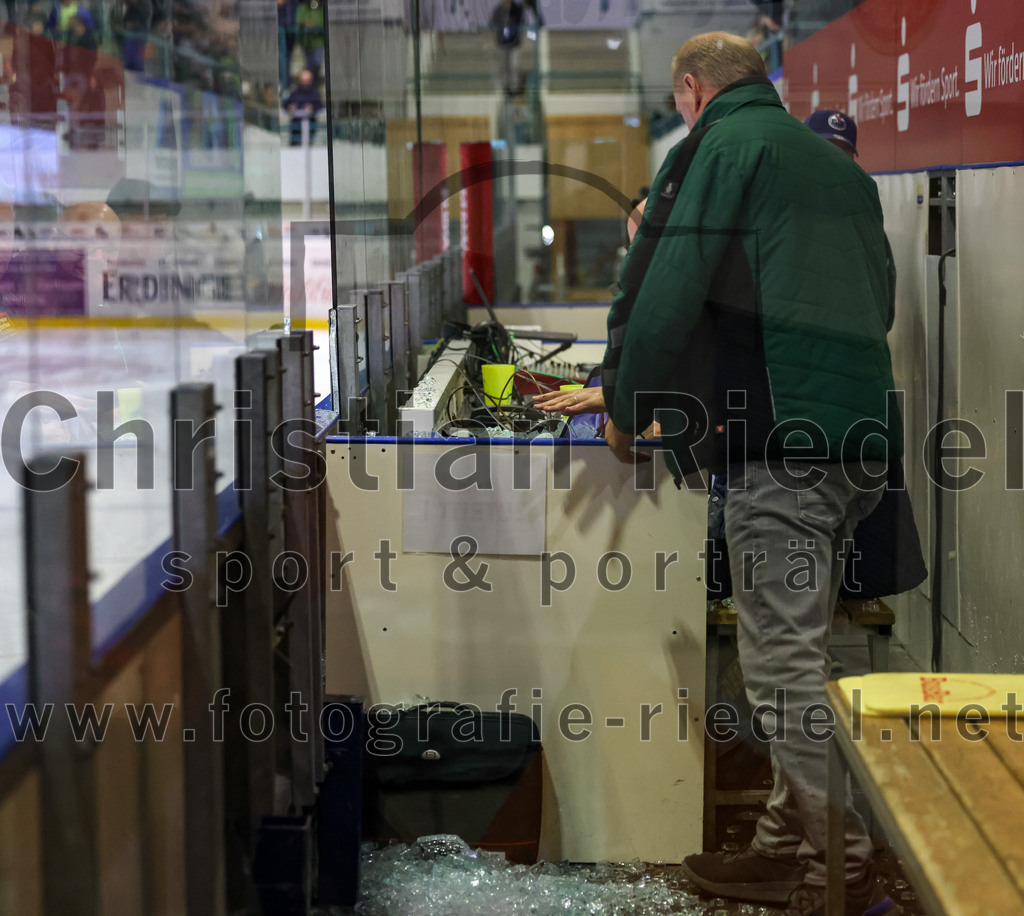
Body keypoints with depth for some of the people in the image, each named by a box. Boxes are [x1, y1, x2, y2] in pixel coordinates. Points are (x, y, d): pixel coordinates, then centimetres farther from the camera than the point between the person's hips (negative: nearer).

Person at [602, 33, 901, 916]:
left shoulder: (717, 146, -1)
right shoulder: (839, 165, 23)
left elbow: (662, 295, -9)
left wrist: (626, 412, 4)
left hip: (780, 440, -8)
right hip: (862, 440, 9)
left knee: (786, 668, -5)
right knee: (800, 656, 15)